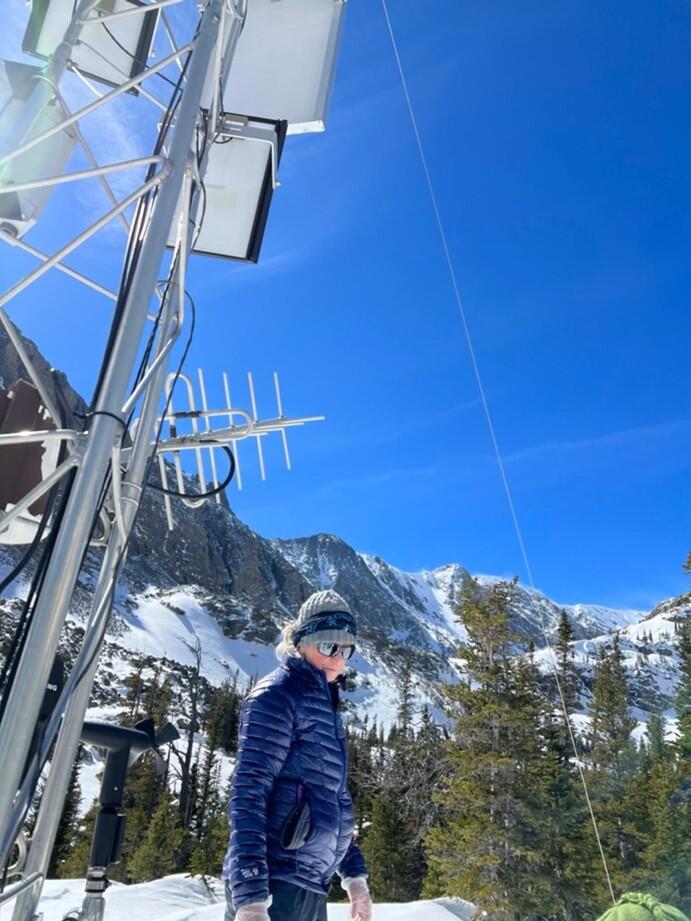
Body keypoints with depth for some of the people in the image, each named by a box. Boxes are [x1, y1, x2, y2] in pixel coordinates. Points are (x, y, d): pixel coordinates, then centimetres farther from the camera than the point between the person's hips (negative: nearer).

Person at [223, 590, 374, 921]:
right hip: (272, 884, -9)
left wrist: (353, 873, 18)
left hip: (309, 886, 9)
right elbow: (247, 795, -18)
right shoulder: (278, 694, -12)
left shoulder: (324, 705, 15)